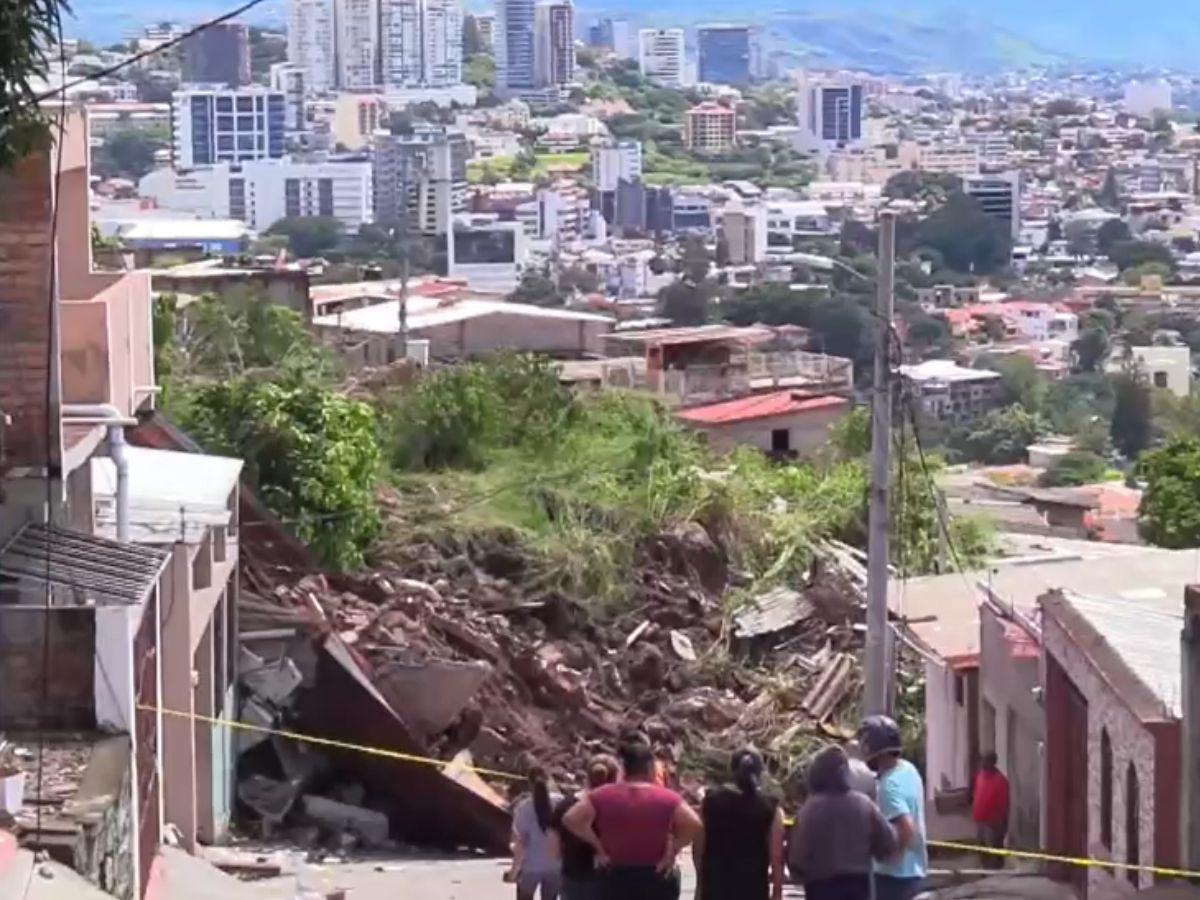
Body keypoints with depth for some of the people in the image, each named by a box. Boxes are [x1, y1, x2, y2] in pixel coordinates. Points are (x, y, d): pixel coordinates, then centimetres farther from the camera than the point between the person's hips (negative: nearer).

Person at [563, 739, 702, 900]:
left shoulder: (603, 796, -2)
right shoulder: (667, 798, -5)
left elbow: (570, 819, -9)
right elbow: (694, 824, -16)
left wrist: (598, 846, -1)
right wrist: (673, 850, -5)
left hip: (615, 880, 1)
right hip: (657, 880, -1)